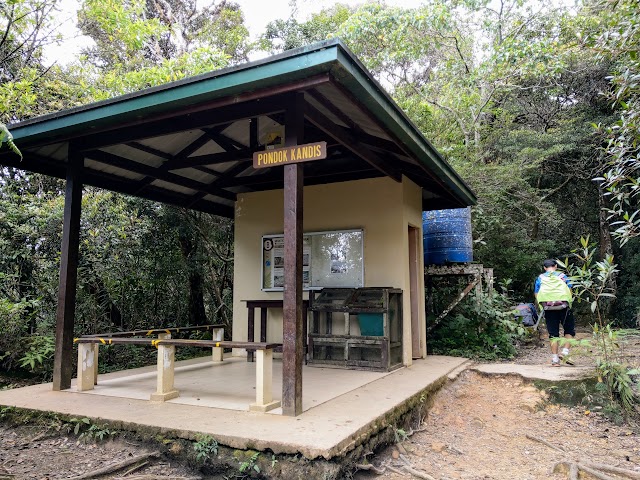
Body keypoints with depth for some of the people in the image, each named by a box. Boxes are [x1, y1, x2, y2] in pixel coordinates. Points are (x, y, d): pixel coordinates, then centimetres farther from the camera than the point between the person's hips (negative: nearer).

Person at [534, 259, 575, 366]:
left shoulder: (540, 278, 12)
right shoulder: (562, 276, 11)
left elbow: (536, 295, 7)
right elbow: (570, 291, 6)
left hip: (548, 308, 1)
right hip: (563, 306, -1)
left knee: (553, 334, 6)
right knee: (569, 330, 14)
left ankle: (555, 359, 4)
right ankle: (564, 352, -3)